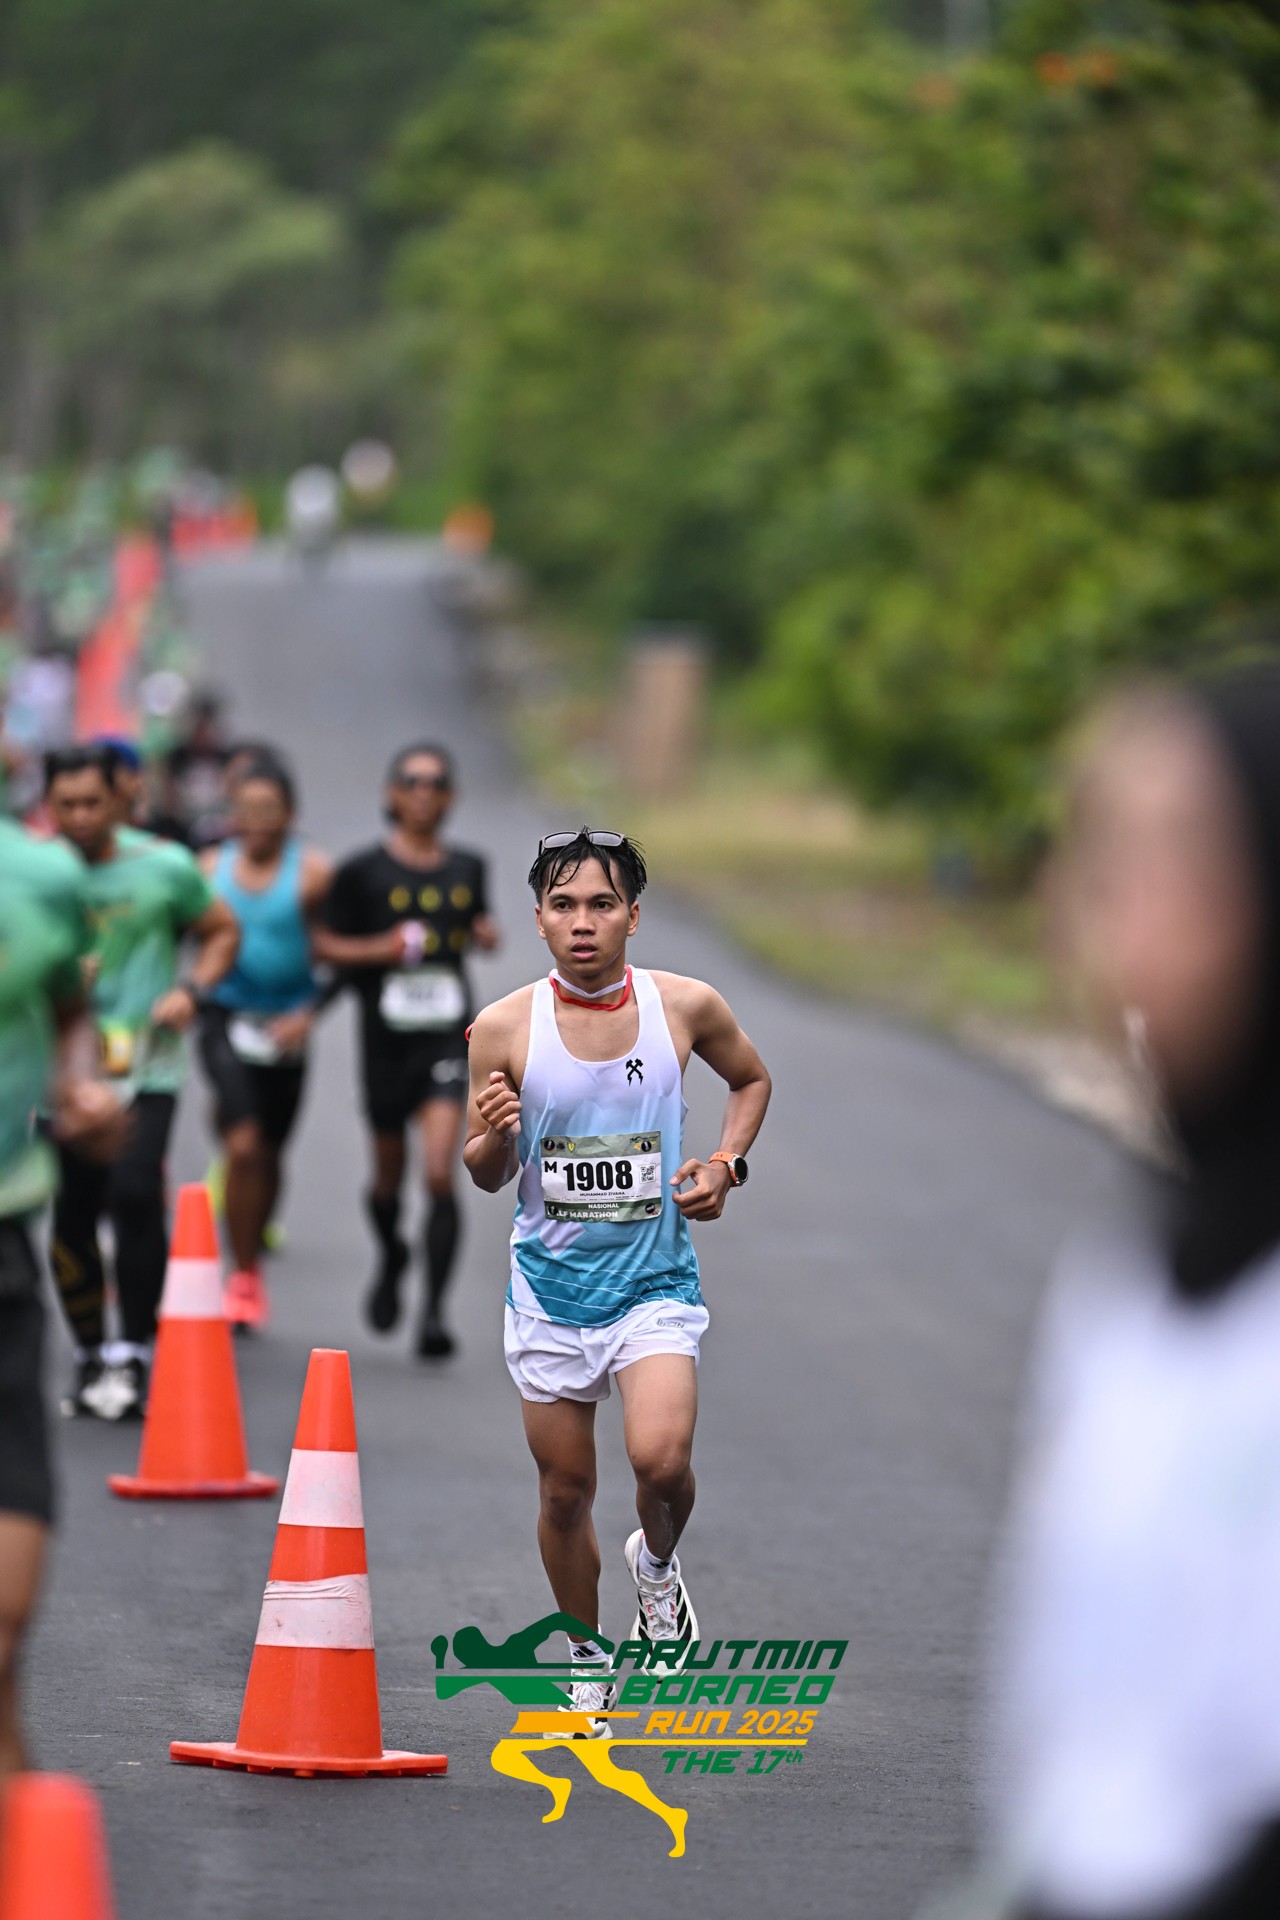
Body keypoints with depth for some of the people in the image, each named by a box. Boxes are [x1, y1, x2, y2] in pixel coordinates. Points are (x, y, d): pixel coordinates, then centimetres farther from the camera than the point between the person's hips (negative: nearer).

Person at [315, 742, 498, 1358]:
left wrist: (486, 935, 1)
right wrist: (379, 949, -16)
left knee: (440, 1174, -16)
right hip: (386, 1036, 0)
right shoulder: (363, 871, -3)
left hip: (449, 1035, 0)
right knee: (389, 1175, 16)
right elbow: (324, 944, 0)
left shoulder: (467, 868, 7)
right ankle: (391, 1257, 49)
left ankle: (434, 1312, -15)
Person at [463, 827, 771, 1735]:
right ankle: (587, 1656, 32)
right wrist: (494, 1137, -19)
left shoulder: (687, 1007, -6)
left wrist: (726, 1165, 0)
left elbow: (752, 1079, 16)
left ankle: (658, 1562, 12)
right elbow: (487, 1175, 4)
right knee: (565, 1491, 8)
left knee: (661, 1459, -22)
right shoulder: (504, 1029, -7)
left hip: (655, 1284, -1)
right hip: (550, 1285, 1)